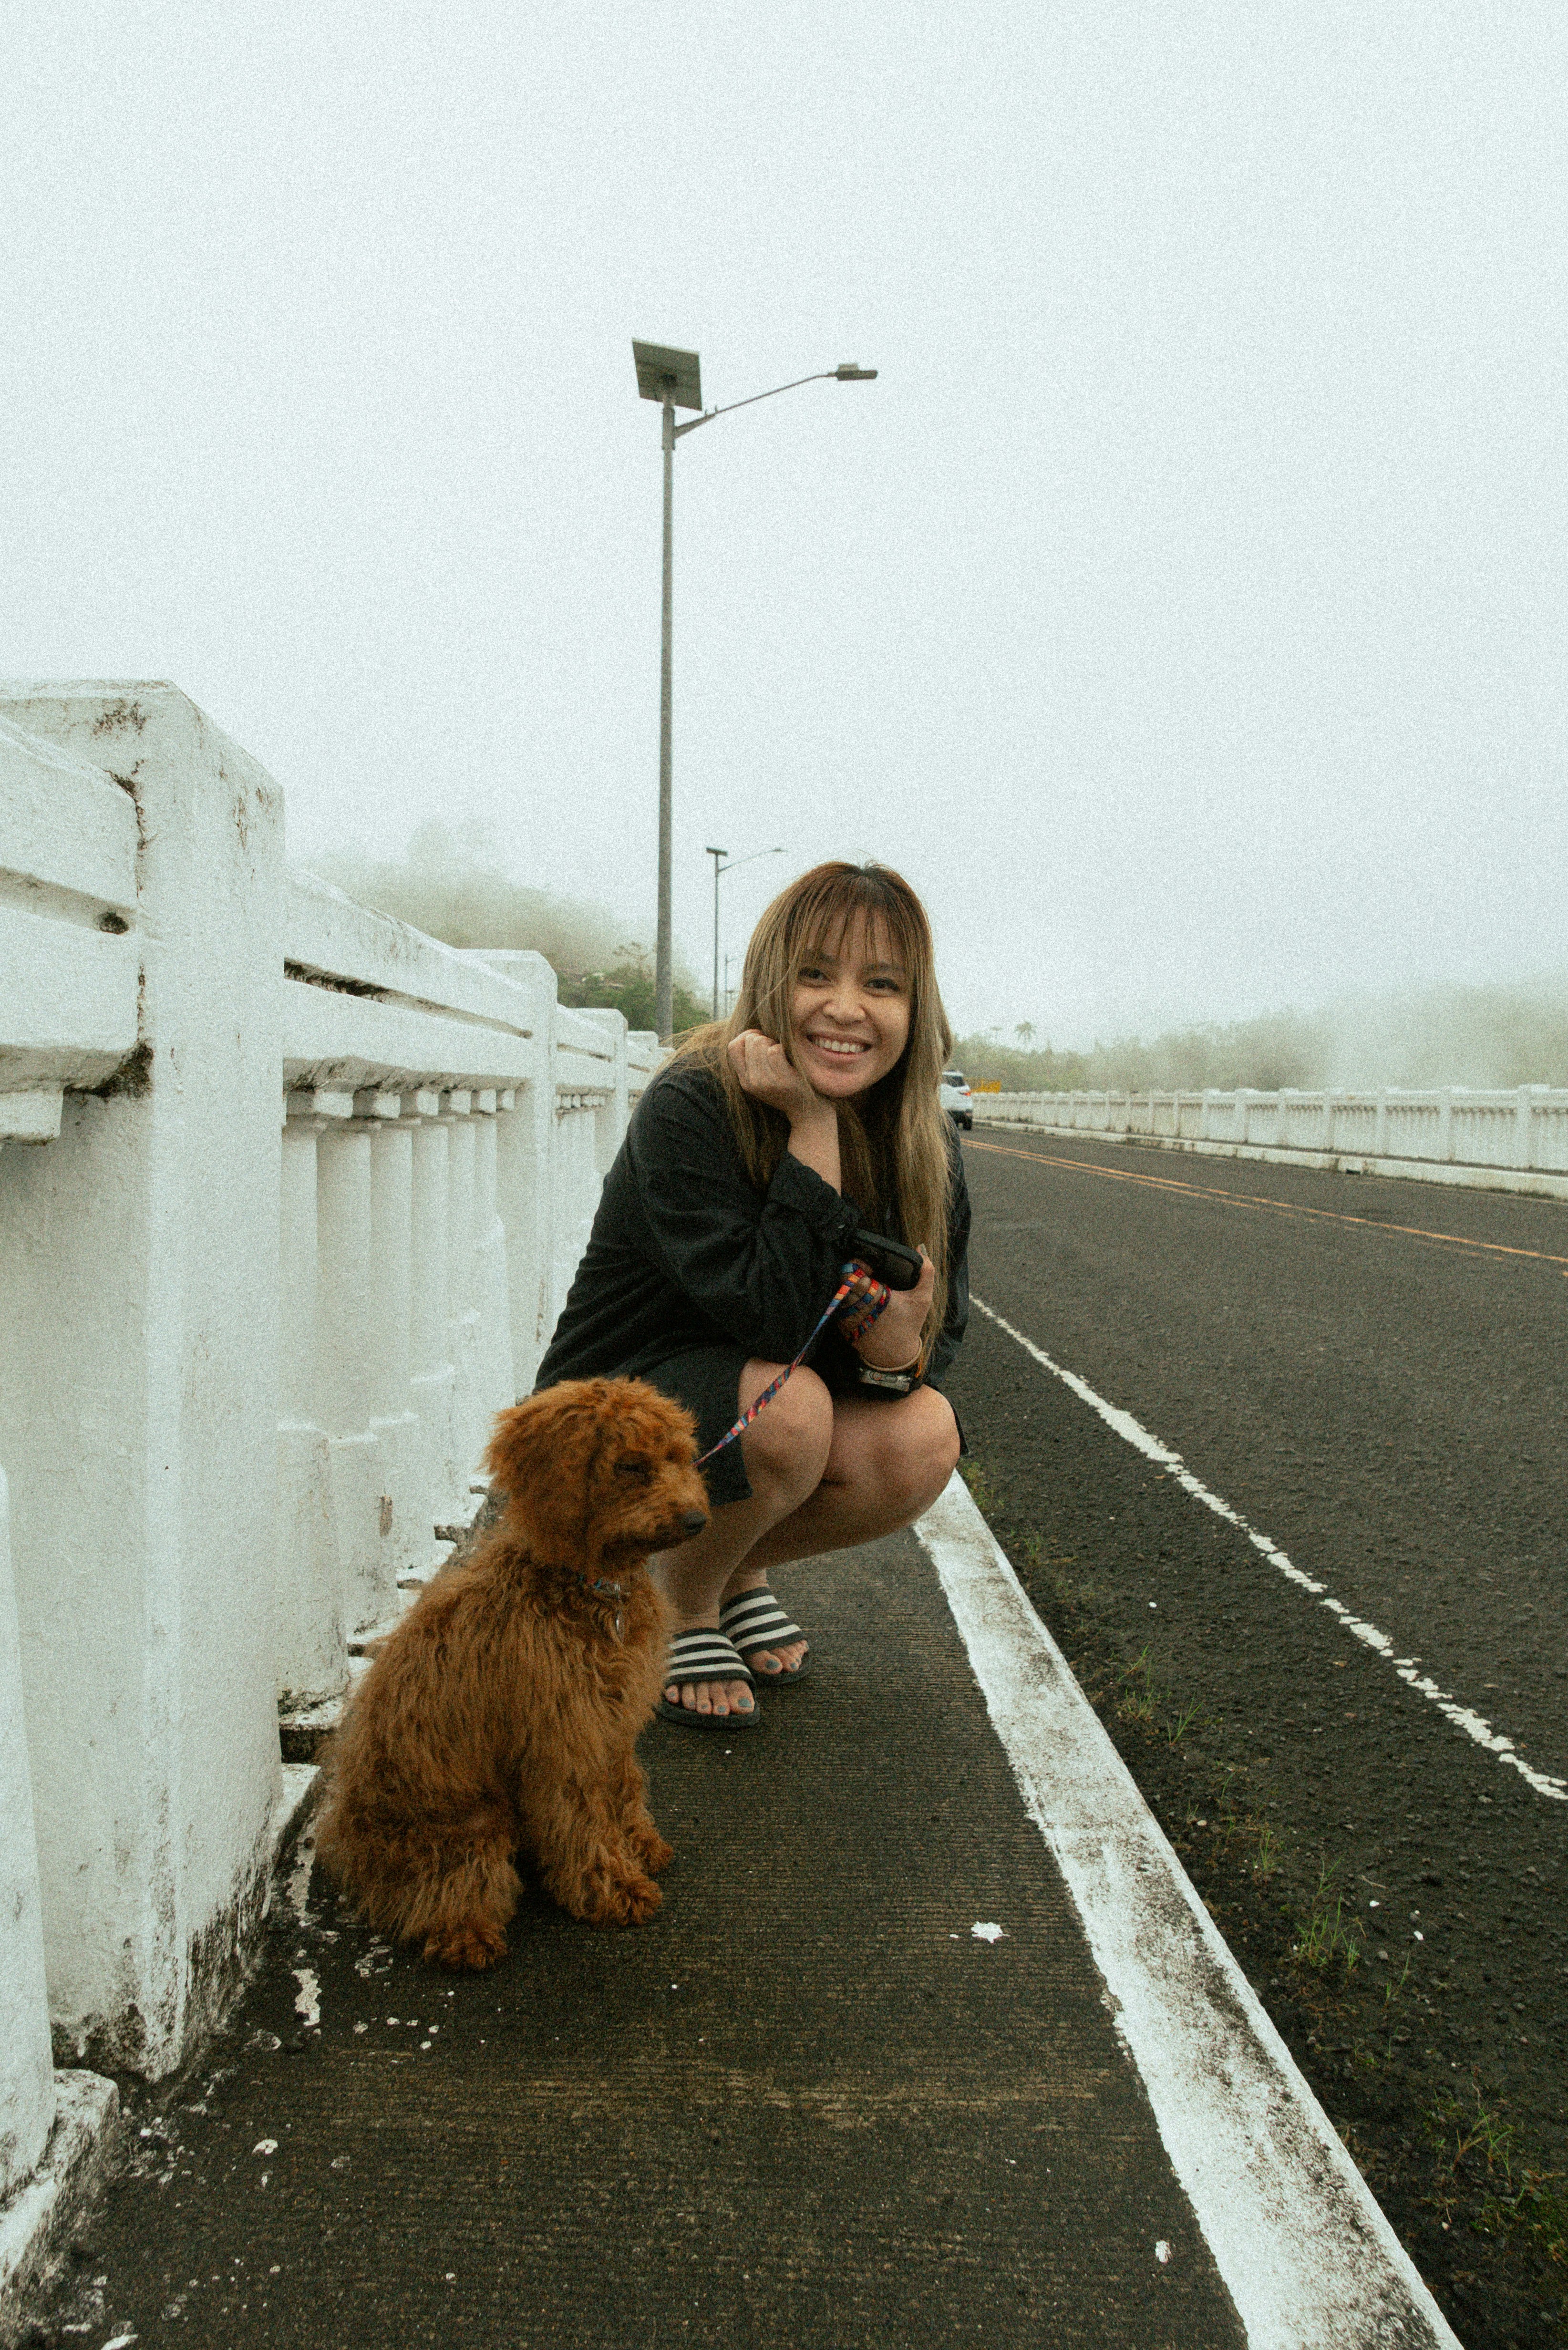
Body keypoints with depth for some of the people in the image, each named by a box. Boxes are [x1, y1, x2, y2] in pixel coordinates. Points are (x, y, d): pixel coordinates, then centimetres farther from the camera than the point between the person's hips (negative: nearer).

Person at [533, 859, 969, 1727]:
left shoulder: (925, 1149, -7)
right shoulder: (688, 1110, -25)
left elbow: (941, 1329, -4)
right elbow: (772, 1318, -32)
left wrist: (898, 1356, -27)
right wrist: (811, 1128, -34)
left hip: (765, 1405, 5)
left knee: (922, 1441, -24)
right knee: (788, 1404, -34)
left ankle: (743, 1568, 7)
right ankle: (681, 1602, -3)